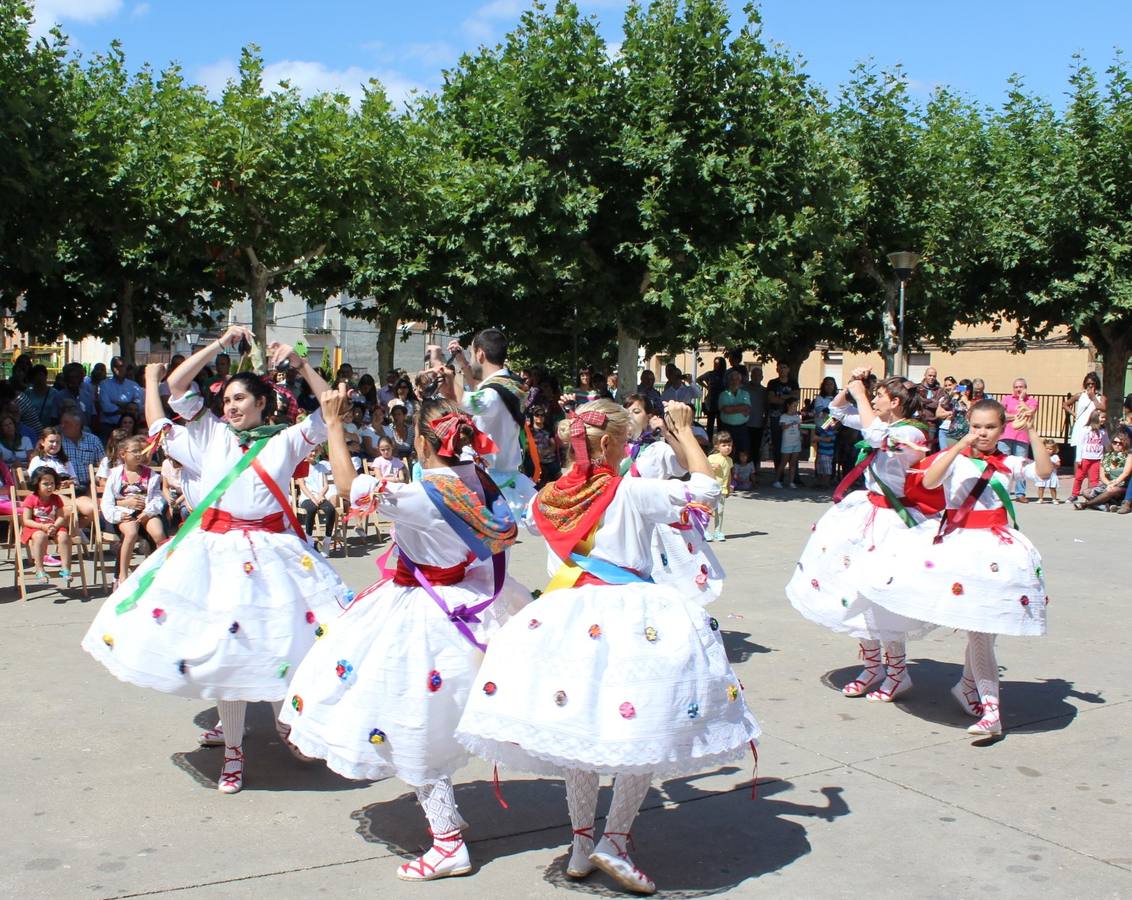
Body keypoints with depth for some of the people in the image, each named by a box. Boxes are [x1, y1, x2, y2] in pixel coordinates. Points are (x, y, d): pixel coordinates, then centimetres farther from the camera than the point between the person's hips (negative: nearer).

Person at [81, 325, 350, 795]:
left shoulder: (285, 440, 6)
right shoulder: (211, 433, 12)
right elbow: (176, 386, 8)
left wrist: (301, 364, -7)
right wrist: (220, 344, 3)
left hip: (269, 552, -2)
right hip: (215, 550, 2)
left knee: (277, 641, -1)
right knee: (222, 647, 4)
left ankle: (285, 722, 27)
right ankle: (233, 750, 18)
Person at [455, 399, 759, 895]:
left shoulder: (549, 498, 5)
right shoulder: (631, 492, -10)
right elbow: (706, 489, -5)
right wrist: (683, 432, 6)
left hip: (566, 617, 6)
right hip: (630, 618, -5)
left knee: (581, 729, 17)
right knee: (648, 727, 4)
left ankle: (581, 843, 24)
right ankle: (614, 839, 1)